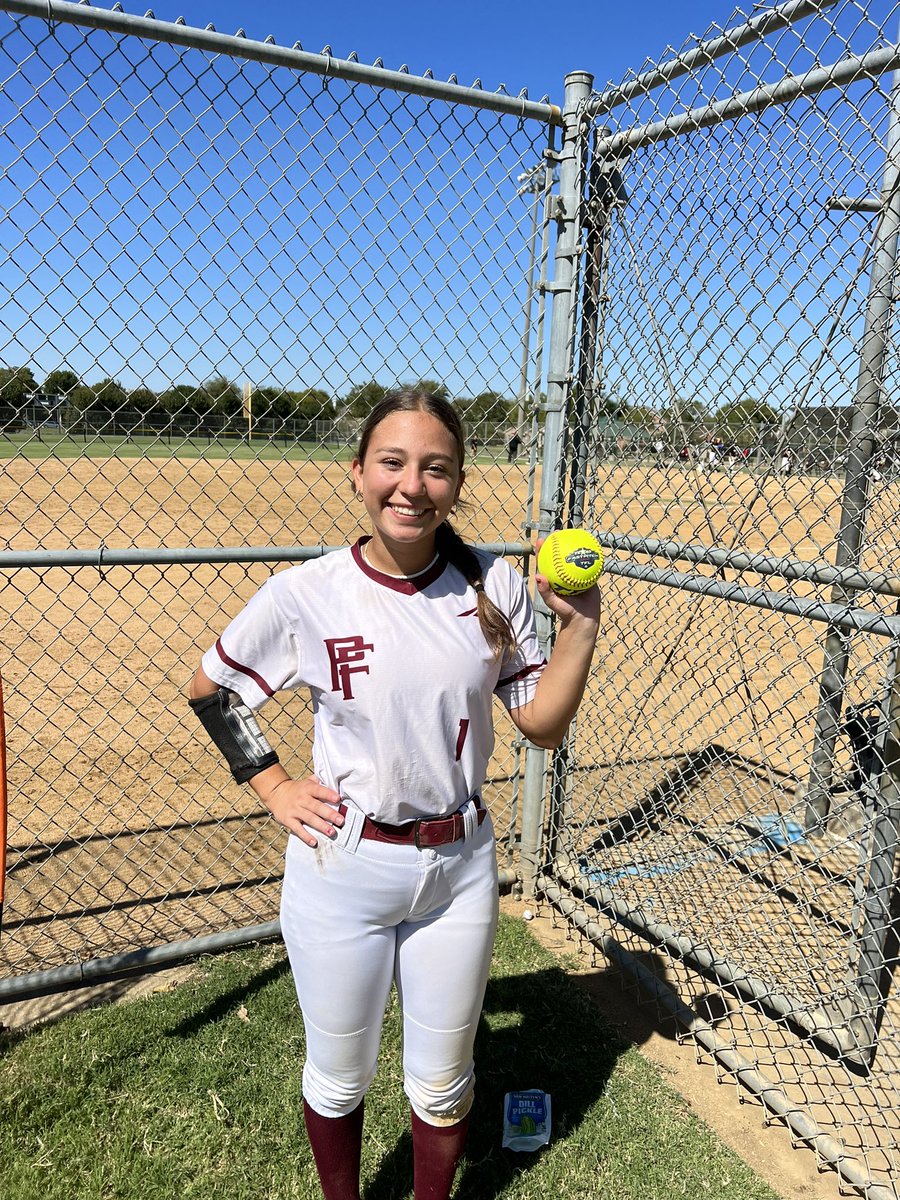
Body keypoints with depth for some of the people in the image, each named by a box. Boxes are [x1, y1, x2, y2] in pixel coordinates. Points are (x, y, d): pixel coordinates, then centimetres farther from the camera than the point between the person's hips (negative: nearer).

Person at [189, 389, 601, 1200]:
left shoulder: (496, 588, -8)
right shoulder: (304, 594, -14)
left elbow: (544, 726, -5)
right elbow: (211, 688, 2)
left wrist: (580, 624, -17)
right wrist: (272, 786, -4)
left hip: (460, 866, 2)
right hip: (340, 868, -1)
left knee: (443, 1080, 22)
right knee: (339, 1076, 22)